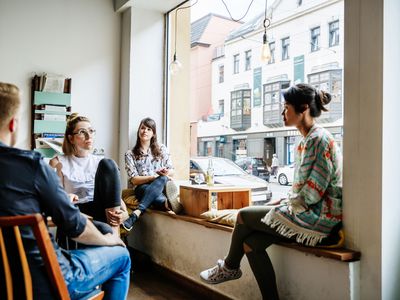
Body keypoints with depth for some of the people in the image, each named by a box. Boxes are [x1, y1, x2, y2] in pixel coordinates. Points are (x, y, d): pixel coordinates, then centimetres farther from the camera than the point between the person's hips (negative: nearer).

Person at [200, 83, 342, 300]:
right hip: (307, 212, 8)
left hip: (317, 217, -8)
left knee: (244, 215, -6)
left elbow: (312, 192, -19)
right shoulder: (305, 141, 15)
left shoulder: (320, 139, -15)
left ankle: (230, 267, 17)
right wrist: (284, 201, 6)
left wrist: (287, 205, -8)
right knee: (250, 243, -3)